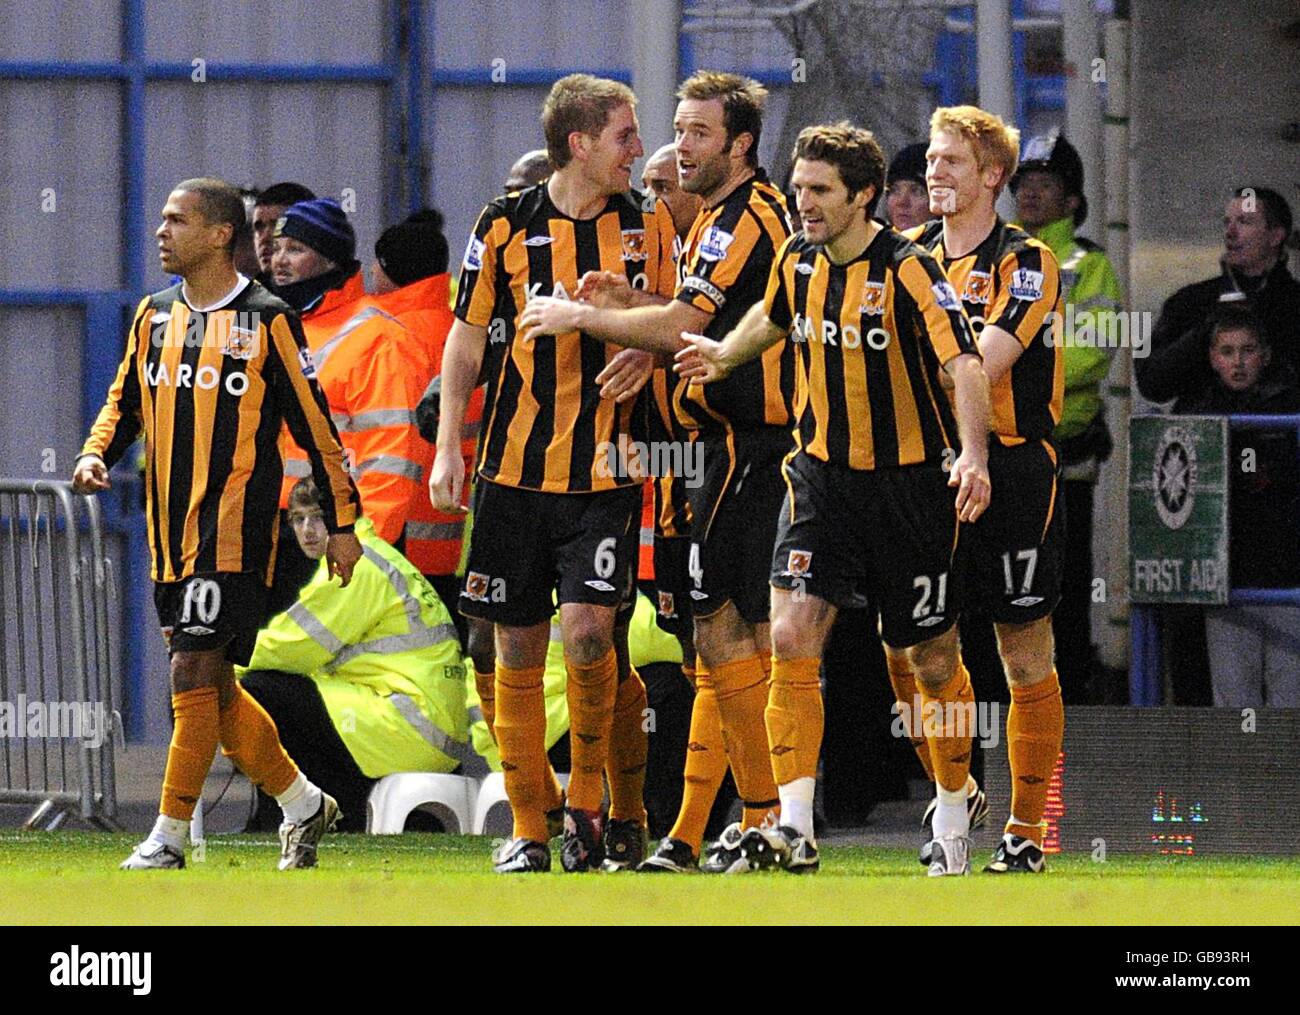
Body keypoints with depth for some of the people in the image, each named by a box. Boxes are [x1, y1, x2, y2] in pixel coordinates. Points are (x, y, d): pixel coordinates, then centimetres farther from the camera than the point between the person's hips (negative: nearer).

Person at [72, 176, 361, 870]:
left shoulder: (266, 321, -6)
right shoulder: (155, 317, 12)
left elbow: (314, 424, -2)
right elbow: (125, 401, 23)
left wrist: (341, 521, -1)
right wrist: (96, 453, 2)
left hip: (234, 532, -7)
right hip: (170, 531, 7)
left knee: (195, 674, -12)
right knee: (212, 688, 11)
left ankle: (169, 837, -9)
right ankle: (303, 803, 26)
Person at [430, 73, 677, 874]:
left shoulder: (649, 223, 4)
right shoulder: (506, 226, 0)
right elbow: (468, 340, 7)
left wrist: (648, 351, -8)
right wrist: (448, 446, 1)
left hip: (606, 469, 0)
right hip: (517, 468, 0)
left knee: (587, 630, -15)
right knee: (518, 647, 2)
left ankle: (591, 799, 5)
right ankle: (529, 828, 11)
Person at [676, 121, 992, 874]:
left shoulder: (907, 270, -16)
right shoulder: (798, 261, 3)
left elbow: (965, 364, -25)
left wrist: (974, 458, -38)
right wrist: (724, 356, 25)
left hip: (909, 480, -4)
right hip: (823, 473, 4)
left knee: (931, 661, 6)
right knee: (793, 637, -14)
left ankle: (954, 809, 29)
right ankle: (794, 826, -17)